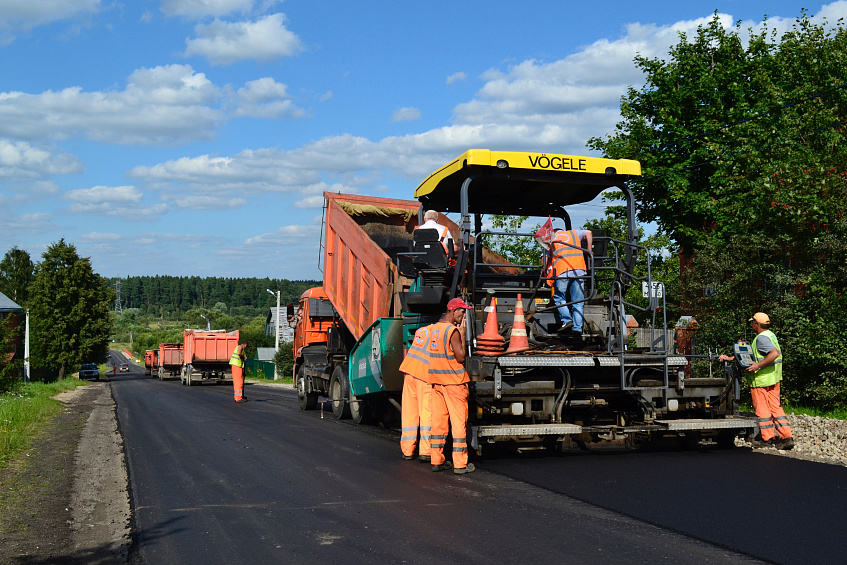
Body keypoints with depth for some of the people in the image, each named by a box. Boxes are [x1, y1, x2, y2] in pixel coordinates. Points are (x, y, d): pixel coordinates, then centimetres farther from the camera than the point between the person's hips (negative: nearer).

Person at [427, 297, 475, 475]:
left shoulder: (434, 328, 12)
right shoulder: (452, 330, -14)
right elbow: (460, 357, -15)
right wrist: (463, 334, -7)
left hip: (436, 380, 8)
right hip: (453, 380, -8)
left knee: (438, 420, 11)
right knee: (459, 421, -2)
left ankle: (437, 460, 15)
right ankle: (460, 464, -1)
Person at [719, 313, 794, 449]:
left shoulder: (762, 337, -15)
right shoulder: (770, 335, 17)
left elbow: (774, 353, -30)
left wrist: (758, 366, -28)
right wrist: (730, 358, 20)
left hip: (761, 379, -9)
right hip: (773, 379, 9)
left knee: (761, 408, 1)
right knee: (775, 407, 9)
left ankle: (767, 438, 7)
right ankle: (787, 437, 4)